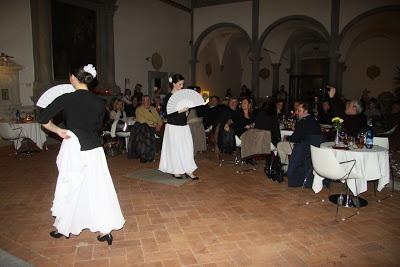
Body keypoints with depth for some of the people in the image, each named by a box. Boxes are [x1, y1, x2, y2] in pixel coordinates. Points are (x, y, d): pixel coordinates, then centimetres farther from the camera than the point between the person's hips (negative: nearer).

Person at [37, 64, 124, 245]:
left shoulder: (66, 99, -10)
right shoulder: (98, 102, 0)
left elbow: (42, 119, -10)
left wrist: (58, 131, 1)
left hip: (73, 148, -3)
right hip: (94, 149, 3)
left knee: (70, 189, 13)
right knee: (98, 188, 8)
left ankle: (63, 228, 33)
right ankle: (105, 230, 10)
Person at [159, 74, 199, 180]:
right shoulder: (168, 97, -7)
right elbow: (168, 114, -13)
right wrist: (179, 111, -21)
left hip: (184, 125, 6)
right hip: (173, 126, -5)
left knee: (187, 147, 2)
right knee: (175, 149, 2)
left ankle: (188, 171, 9)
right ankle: (175, 171, 16)